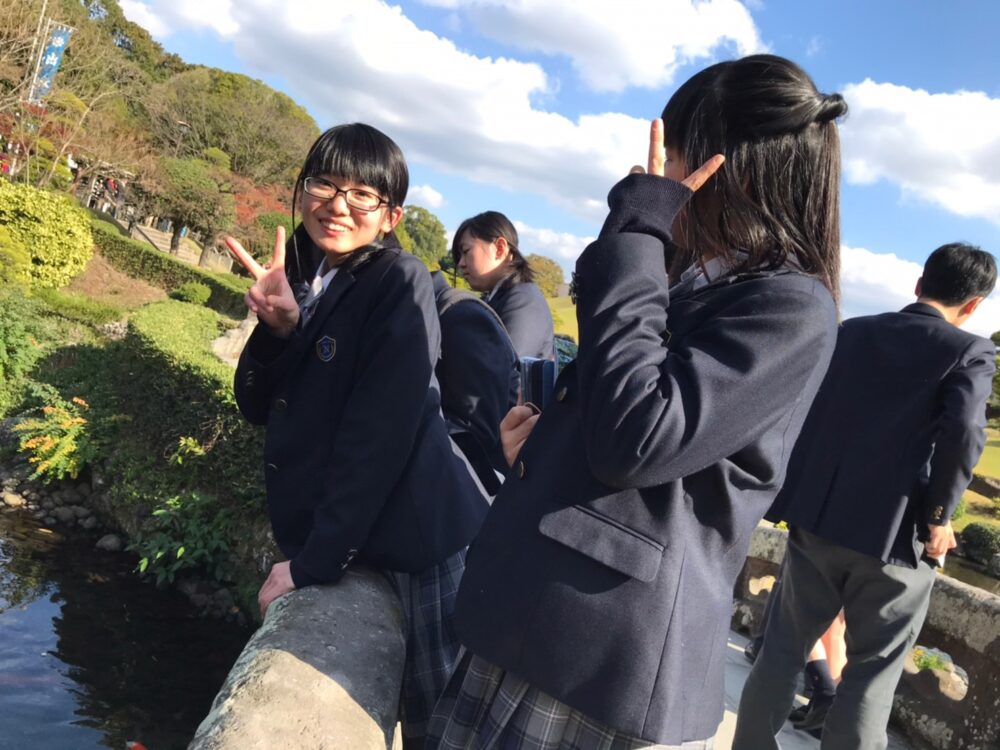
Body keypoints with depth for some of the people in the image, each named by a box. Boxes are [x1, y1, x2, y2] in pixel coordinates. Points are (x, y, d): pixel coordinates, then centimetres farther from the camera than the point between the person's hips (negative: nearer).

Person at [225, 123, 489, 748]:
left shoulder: (400, 283, -14)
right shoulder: (301, 276, 7)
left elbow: (378, 432, -18)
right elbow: (258, 406, 4)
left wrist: (314, 561, -16)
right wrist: (277, 325, -15)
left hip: (417, 530, -6)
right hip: (320, 525, 7)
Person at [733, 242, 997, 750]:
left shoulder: (850, 332, 9)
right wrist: (938, 517, -9)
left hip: (816, 518, 4)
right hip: (892, 534, -4)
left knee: (785, 645, 16)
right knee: (873, 668, 12)